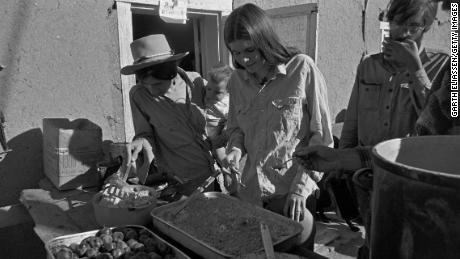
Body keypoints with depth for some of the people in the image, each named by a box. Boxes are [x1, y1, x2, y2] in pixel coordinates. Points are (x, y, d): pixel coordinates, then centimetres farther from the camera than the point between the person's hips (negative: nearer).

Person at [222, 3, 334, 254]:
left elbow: (322, 135, -10)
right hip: (251, 191, 4)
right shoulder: (237, 79, 1)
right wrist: (235, 149, -7)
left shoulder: (302, 69, -12)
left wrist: (301, 187, -13)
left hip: (292, 195, -4)